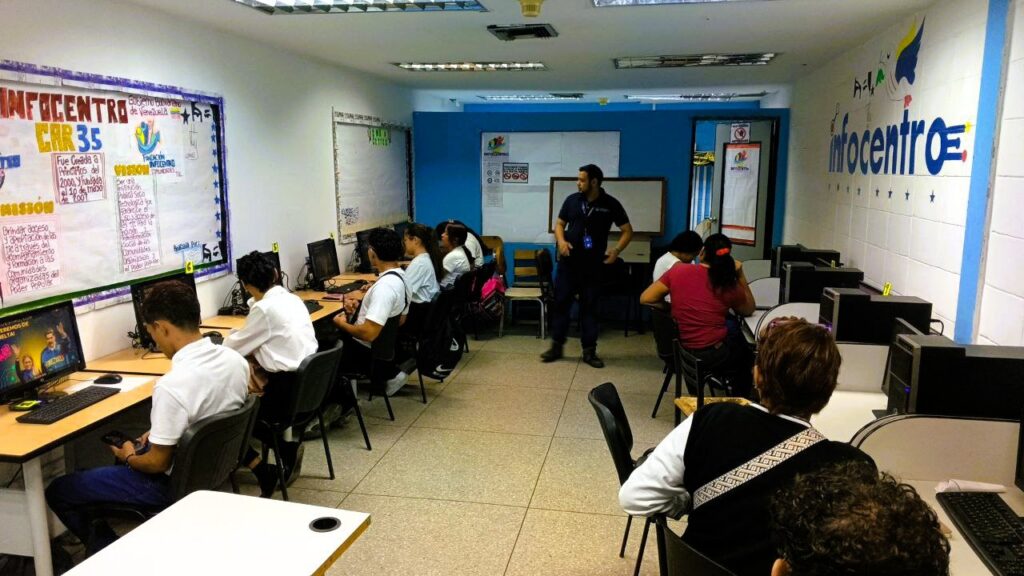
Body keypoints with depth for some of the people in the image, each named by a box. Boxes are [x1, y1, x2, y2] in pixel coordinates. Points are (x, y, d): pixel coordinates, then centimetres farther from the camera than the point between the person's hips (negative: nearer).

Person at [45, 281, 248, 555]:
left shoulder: (172, 385, -31)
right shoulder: (237, 360, -9)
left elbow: (158, 464, -20)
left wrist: (128, 457, 1)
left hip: (175, 483, -7)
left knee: (57, 491, 9)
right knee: (136, 448, 34)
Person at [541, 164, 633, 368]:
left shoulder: (610, 204, -4)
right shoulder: (572, 200, 2)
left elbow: (628, 231, 1)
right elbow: (559, 223, 11)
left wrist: (616, 250, -15)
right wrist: (561, 241, -9)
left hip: (593, 265, -2)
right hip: (568, 262, 2)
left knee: (590, 306, 5)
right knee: (561, 302, 4)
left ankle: (589, 351, 14)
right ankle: (556, 346, 16)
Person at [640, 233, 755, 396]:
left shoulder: (678, 271, -7)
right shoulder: (730, 285, -10)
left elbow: (645, 299, -4)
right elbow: (749, 310, 10)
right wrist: (741, 276, 5)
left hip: (678, 352, 4)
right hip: (714, 356, -3)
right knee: (745, 352, 32)